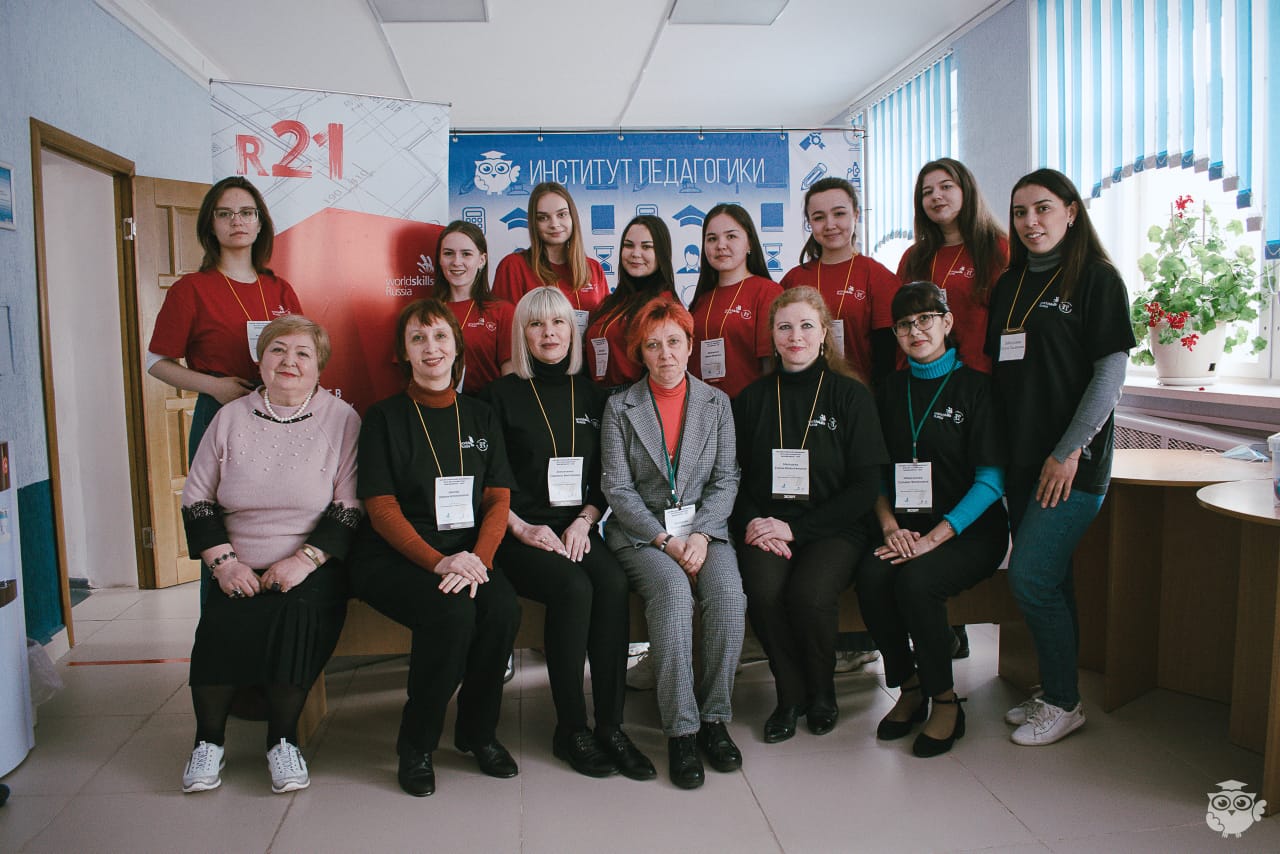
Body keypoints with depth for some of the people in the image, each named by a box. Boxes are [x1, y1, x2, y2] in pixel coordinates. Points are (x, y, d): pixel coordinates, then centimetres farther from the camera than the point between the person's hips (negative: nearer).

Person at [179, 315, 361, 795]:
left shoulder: (342, 421, 2)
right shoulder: (231, 418, 10)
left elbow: (350, 510, -3)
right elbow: (195, 500, 10)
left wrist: (305, 560, -15)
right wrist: (224, 562, -4)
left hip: (313, 571, -2)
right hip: (241, 572, 2)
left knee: (299, 615, -30)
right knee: (221, 625, -24)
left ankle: (283, 741, -8)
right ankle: (209, 740, 1)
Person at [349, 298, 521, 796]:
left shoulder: (480, 417, 13)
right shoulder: (385, 418, 4)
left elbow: (499, 500, 5)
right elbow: (382, 508, -5)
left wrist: (478, 558, -14)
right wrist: (438, 562, -19)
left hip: (467, 554, 3)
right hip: (393, 559, -3)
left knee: (503, 609, -27)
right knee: (452, 611, -31)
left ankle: (478, 731, 0)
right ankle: (416, 745, -8)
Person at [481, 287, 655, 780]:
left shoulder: (592, 395, 14)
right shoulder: (502, 395, 5)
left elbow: (605, 476, 13)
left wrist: (585, 519, -4)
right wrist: (522, 528, -11)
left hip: (578, 528, 3)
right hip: (520, 532, -3)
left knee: (614, 584, -28)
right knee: (574, 589, -30)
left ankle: (611, 726, -19)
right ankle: (571, 730, -16)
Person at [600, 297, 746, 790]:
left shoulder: (716, 403, 10)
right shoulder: (620, 408, 4)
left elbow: (726, 480, 5)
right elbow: (617, 488, -2)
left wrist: (701, 536, -11)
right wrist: (665, 541, -13)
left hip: (704, 527, 2)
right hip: (641, 532, -2)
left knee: (728, 592, -28)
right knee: (674, 591, -31)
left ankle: (715, 717, -12)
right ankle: (681, 729, -21)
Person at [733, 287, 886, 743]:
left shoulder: (851, 395, 2)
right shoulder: (752, 398, 10)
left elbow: (867, 484, -2)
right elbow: (734, 476, 11)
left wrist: (796, 528, -11)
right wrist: (752, 522, -10)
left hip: (833, 527, -2)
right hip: (766, 526, 2)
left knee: (809, 593, -30)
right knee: (763, 592, -29)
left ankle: (822, 693, 2)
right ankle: (790, 694, -1)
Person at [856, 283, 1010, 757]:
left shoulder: (975, 386, -3)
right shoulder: (892, 390, 12)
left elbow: (991, 480, -9)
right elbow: (877, 472, 12)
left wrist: (934, 537, -18)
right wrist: (890, 525, -7)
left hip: (969, 531, -4)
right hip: (905, 529, 4)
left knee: (915, 580, -31)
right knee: (871, 576, -26)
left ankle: (945, 701, -9)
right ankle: (909, 687, -3)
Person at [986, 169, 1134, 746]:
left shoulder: (1097, 278, -4)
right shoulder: (1009, 285, 14)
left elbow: (1111, 372, -9)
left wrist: (1069, 450, -14)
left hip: (1073, 460, -5)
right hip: (1021, 458, 6)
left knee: (1031, 578, -9)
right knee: (1049, 580, 12)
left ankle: (1064, 704, 8)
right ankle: (1055, 692, 25)